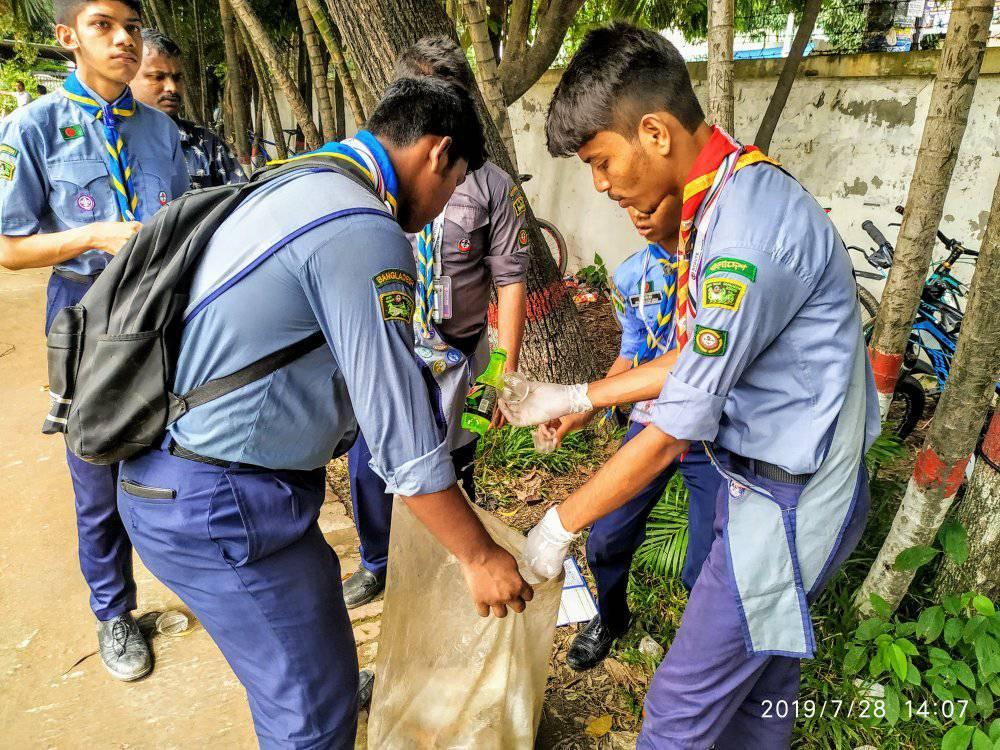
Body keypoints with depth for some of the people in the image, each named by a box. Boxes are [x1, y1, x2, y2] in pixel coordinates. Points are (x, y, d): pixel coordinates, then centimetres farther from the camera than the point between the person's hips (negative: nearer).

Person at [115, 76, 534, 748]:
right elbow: (401, 433, -21)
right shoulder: (364, 232, -23)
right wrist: (480, 558, -10)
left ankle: (336, 692, 59)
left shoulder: (300, 184, 9)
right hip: (217, 506, -10)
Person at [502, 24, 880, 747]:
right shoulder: (726, 196, 4)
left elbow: (678, 426, -24)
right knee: (761, 674, 25)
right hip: (773, 479, 9)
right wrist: (577, 397, 11)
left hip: (788, 499, -9)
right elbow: (696, 360, 11)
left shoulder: (749, 232, -29)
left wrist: (562, 524, -12)